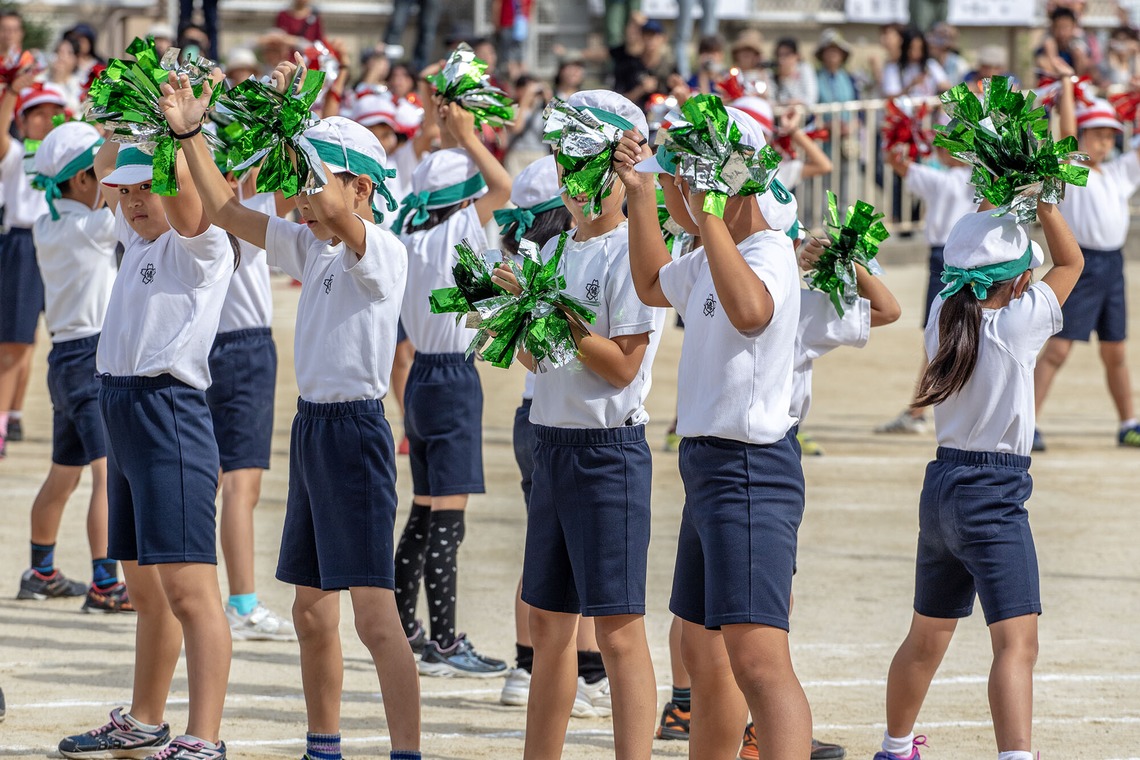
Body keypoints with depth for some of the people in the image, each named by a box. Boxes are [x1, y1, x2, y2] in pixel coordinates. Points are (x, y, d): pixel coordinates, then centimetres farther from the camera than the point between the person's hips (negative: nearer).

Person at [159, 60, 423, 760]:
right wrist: (189, 132, 6)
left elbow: (337, 214, -33)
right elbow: (227, 210, 14)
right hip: (311, 425, 9)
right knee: (313, 612, 16)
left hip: (357, 429, -9)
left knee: (376, 616, -13)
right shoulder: (310, 248, 11)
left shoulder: (383, 252, -14)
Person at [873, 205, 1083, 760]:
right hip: (993, 495, -8)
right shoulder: (1017, 324, -13)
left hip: (941, 486, 8)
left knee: (927, 638, 23)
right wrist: (1042, 202, 4)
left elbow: (967, 269, 23)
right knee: (1017, 641, -16)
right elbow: (1071, 260, 0)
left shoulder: (945, 315, 3)